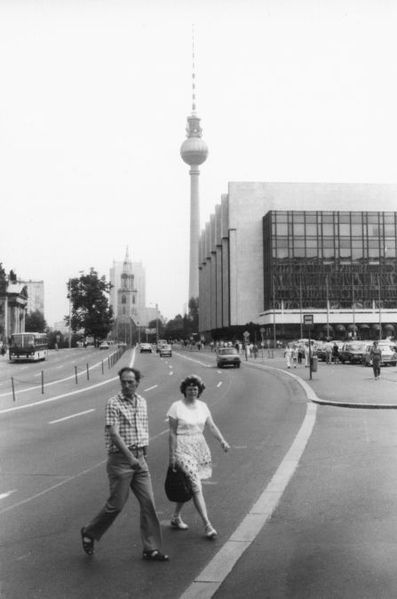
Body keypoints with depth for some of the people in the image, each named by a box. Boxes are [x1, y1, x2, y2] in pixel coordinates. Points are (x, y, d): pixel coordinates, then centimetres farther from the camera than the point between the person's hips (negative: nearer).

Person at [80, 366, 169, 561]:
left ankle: (151, 549, 10)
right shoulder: (113, 403, -11)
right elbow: (114, 434, -18)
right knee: (116, 503, 0)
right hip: (120, 459, -6)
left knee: (148, 502, 2)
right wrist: (130, 457, -23)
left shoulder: (142, 402, 10)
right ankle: (89, 533, 25)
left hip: (139, 459, 6)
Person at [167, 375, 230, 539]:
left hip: (199, 448, 6)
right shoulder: (177, 407, -8)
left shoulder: (202, 406, 7)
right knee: (196, 486, -10)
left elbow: (212, 426, 2)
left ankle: (176, 518, 32)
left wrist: (222, 441, -13)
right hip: (183, 448, -6)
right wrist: (172, 455, -9)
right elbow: (172, 433, -7)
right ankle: (207, 525, -8)